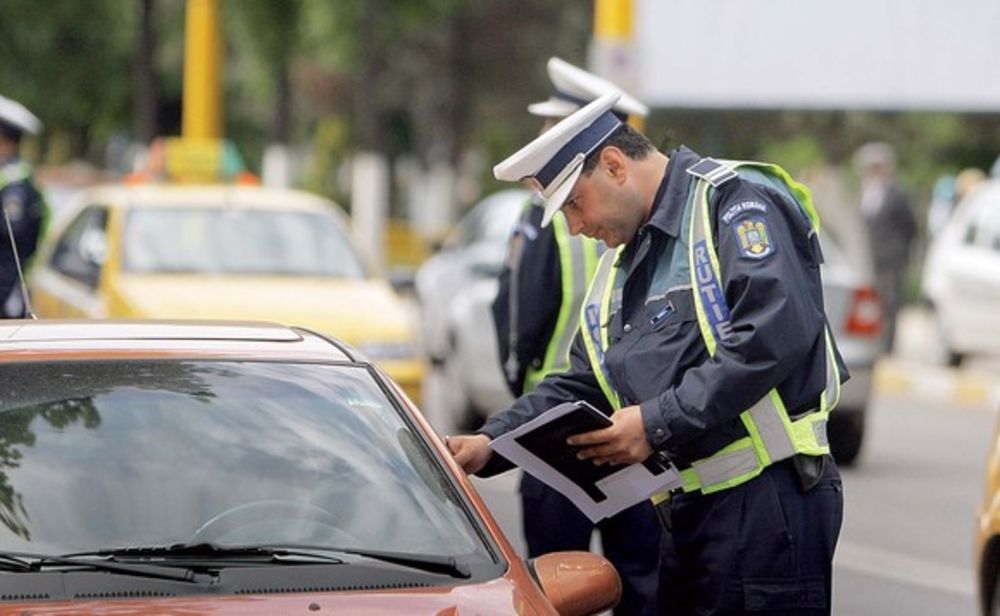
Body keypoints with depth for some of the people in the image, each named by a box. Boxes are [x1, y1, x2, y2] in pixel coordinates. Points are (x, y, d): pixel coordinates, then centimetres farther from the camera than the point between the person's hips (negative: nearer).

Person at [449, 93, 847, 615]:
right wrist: (490, 443, 6)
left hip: (767, 496, -9)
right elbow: (579, 389, 22)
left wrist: (659, 423, -22)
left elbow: (773, 333, -22)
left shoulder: (735, 201, -8)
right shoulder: (622, 266, 22)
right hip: (686, 512, 9)